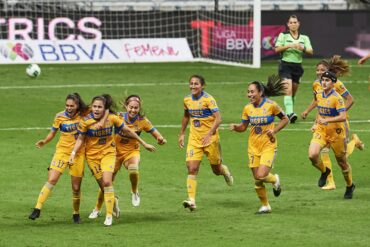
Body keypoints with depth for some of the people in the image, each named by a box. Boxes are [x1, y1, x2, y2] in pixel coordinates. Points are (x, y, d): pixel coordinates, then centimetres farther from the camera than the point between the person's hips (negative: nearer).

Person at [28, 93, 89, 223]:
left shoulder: (84, 114, -5)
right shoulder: (60, 117, -4)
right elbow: (52, 133, 4)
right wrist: (44, 142, -14)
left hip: (78, 153, 1)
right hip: (62, 151, -1)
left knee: (76, 187, 5)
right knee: (52, 180, -17)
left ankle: (76, 213, 26)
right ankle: (38, 208, -14)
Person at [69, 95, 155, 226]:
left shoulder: (112, 118, -13)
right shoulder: (86, 121, -15)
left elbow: (127, 131, 0)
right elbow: (80, 139, -3)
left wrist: (144, 143, 7)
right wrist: (74, 152, -19)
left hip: (108, 152, -1)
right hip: (92, 155, 1)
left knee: (107, 181, -18)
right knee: (102, 184, 2)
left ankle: (109, 215, -8)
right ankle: (113, 200, 36)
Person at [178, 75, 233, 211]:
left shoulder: (208, 99, -14)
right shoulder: (187, 100, 4)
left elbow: (218, 118, -19)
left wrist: (209, 134, -30)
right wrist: (181, 134, 23)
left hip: (210, 139, -4)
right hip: (194, 139, 4)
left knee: (216, 170, 10)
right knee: (192, 169, -13)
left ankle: (225, 171, 47)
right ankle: (191, 200, -17)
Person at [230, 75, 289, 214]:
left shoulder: (271, 105, -10)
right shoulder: (247, 108, 1)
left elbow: (285, 119, 2)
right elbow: (243, 127, 10)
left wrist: (274, 130, -11)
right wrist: (235, 127, -11)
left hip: (268, 146, -4)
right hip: (253, 147, 4)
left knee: (261, 176, -19)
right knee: (257, 179, 4)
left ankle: (275, 180, 15)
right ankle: (265, 206, 22)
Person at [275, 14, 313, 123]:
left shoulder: (304, 38, 10)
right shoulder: (283, 35, 2)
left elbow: (311, 52, 0)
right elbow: (277, 49, -9)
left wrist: (302, 48, -20)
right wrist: (289, 46, -22)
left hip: (298, 66, 4)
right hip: (285, 64, -4)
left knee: (293, 92, 9)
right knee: (288, 90, -20)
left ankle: (288, 114, 23)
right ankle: (290, 113, -30)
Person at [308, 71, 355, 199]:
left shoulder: (337, 98, -18)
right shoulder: (319, 96, 4)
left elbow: (343, 117, -26)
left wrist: (326, 120, -33)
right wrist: (316, 123, 13)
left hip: (336, 132, -5)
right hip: (321, 131, 5)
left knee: (342, 162, 9)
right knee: (312, 154, -20)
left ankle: (350, 185, 34)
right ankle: (324, 171, 12)